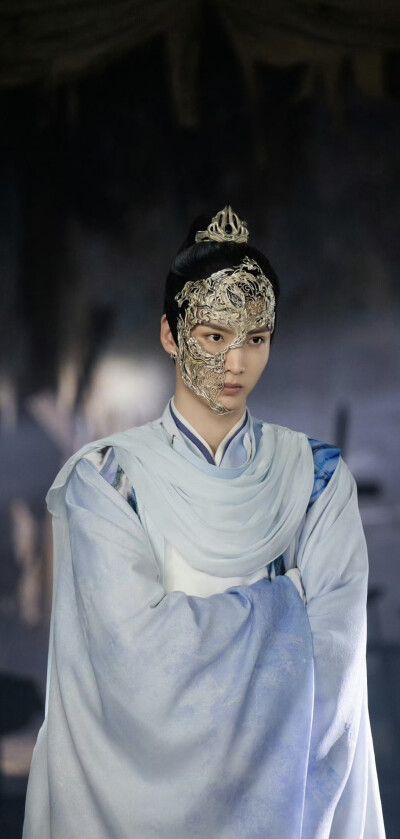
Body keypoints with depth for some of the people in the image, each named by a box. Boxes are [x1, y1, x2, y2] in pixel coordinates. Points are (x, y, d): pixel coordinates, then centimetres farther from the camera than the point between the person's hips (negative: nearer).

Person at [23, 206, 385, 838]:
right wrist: (281, 598, -11)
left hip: (280, 780, 2)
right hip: (148, 780, -1)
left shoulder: (318, 476, 0)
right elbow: (133, 645, -16)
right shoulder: (107, 477, -6)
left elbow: (331, 648, -9)